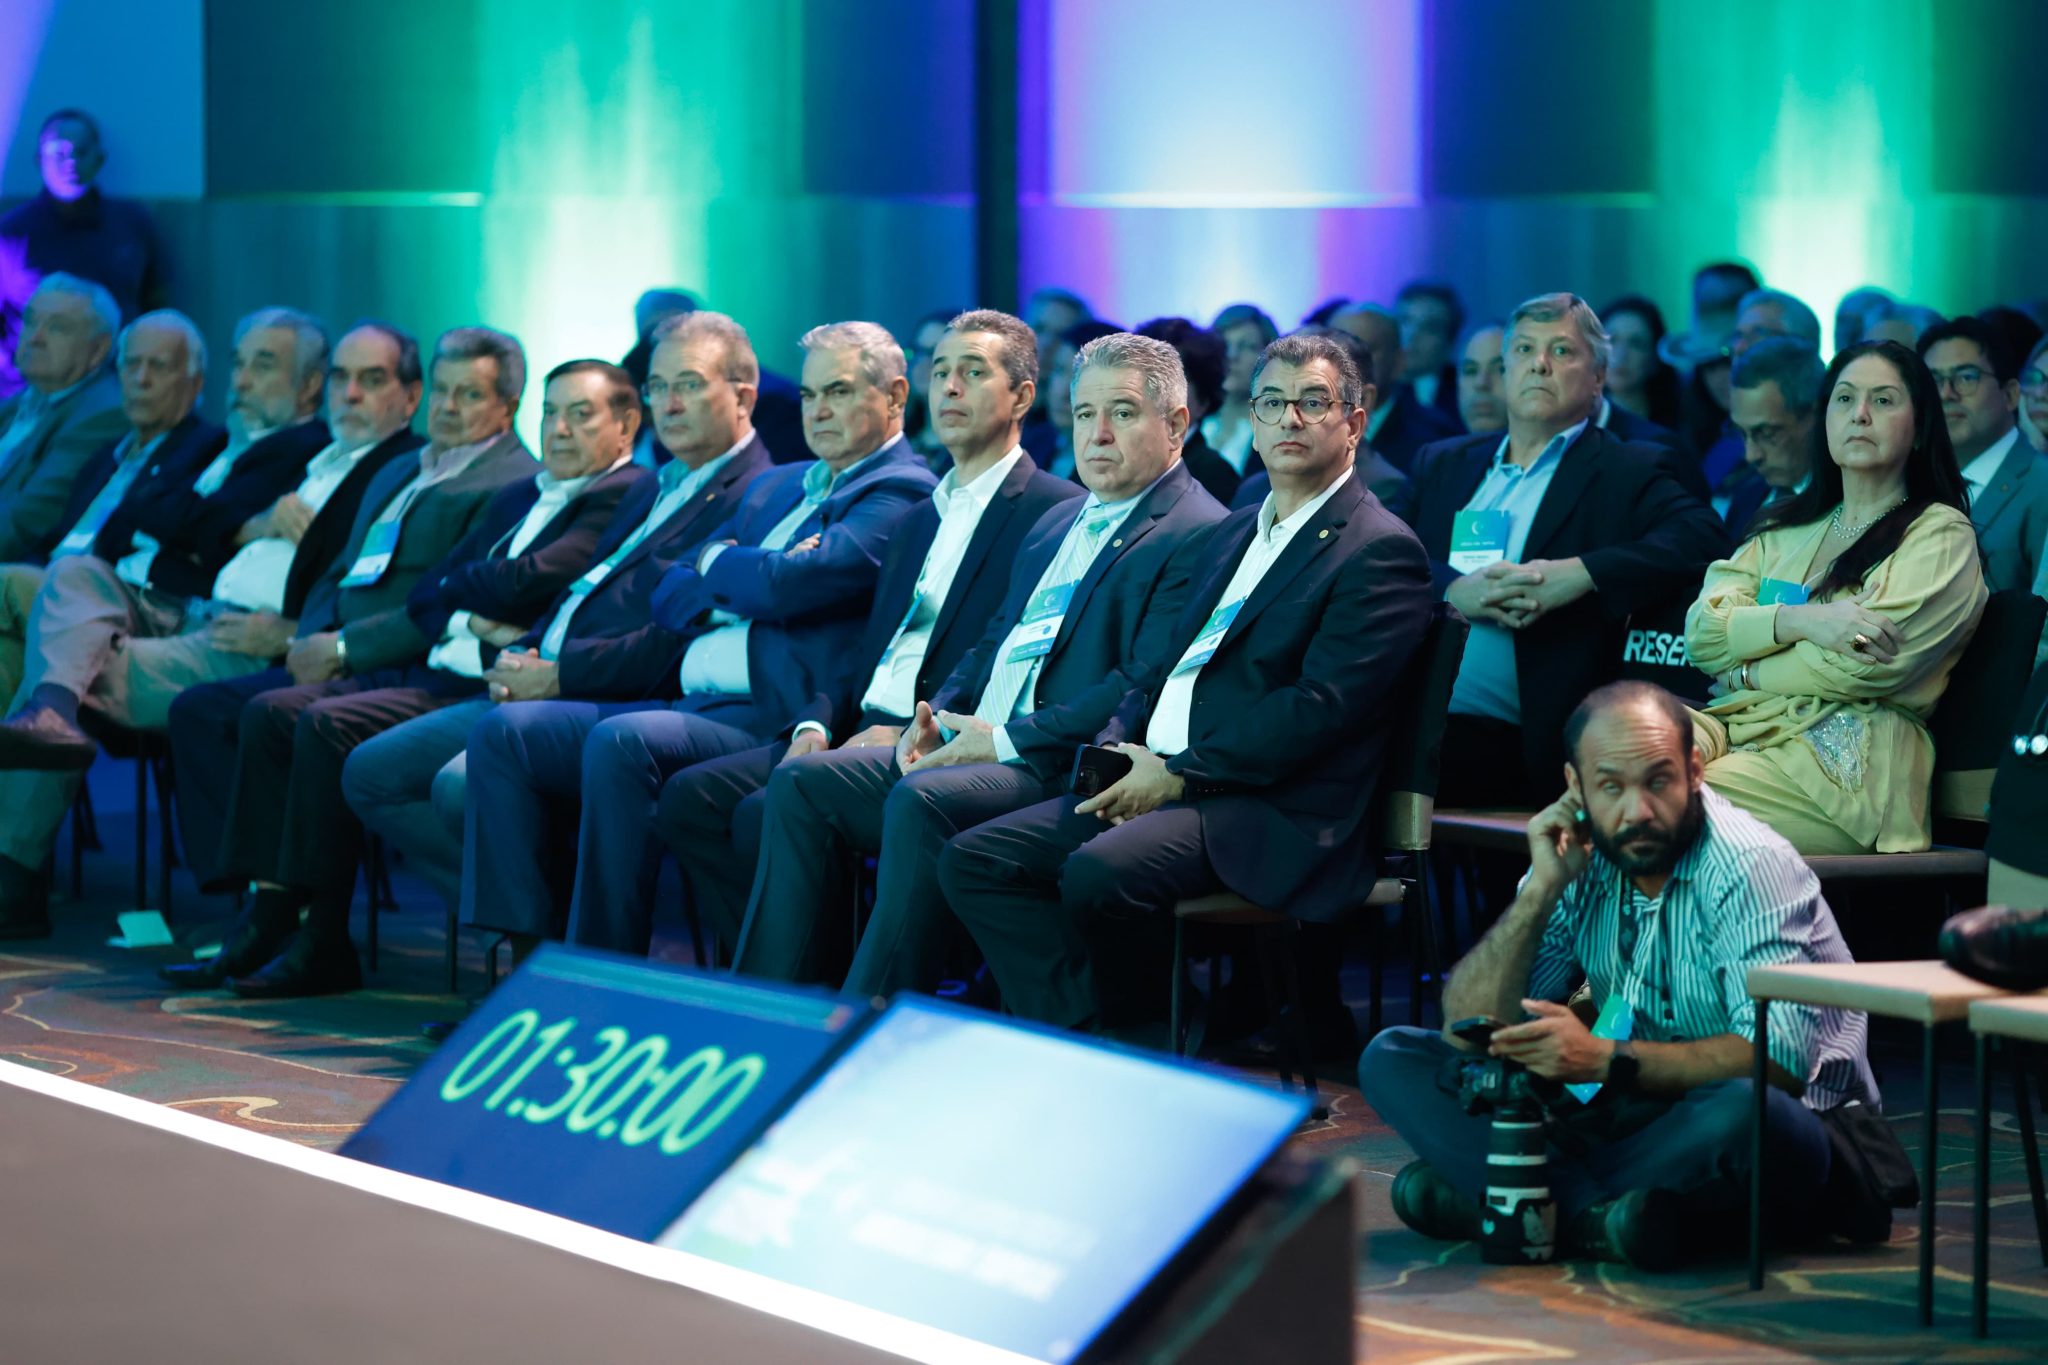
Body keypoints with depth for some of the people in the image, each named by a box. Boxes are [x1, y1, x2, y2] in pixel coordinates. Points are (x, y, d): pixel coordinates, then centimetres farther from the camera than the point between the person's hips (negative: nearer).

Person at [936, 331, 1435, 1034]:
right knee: (973, 859, -6)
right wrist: (1113, 749, 2)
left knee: (1099, 871, -34)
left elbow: (1322, 706, -16)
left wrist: (1176, 774, -16)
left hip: (1270, 814, -9)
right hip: (1153, 782, 9)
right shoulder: (1236, 532, 22)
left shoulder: (1380, 551, -6)